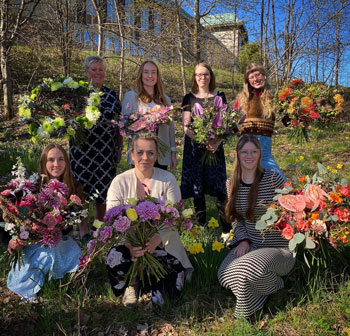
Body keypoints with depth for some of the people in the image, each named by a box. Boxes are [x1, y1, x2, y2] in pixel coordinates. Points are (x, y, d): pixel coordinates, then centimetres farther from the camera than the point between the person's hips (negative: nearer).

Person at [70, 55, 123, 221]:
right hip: (83, 149, -2)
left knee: (103, 188, 6)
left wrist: (120, 147, 7)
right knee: (82, 188, 0)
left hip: (106, 151, 2)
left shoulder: (112, 94, 10)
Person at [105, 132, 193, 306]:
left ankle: (154, 285, 10)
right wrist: (129, 245, -28)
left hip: (161, 243, 0)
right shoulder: (120, 182, -2)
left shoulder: (168, 179, -1)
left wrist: (157, 239, -28)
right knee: (114, 258, -32)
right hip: (129, 242, 0)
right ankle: (132, 284, 3)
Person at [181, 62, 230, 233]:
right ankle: (200, 228, 12)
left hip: (215, 147, 0)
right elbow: (186, 127, 0)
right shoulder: (189, 98, 8)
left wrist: (218, 142, -13)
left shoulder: (219, 96, 10)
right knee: (197, 188, 2)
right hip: (194, 148, 0)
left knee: (219, 187, -3)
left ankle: (227, 230, 1)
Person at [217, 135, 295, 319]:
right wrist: (243, 239, -4)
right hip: (249, 244, 5)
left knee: (249, 269, -32)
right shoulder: (232, 184, 5)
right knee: (225, 274, -19)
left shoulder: (273, 178, -11)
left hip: (278, 247, -5)